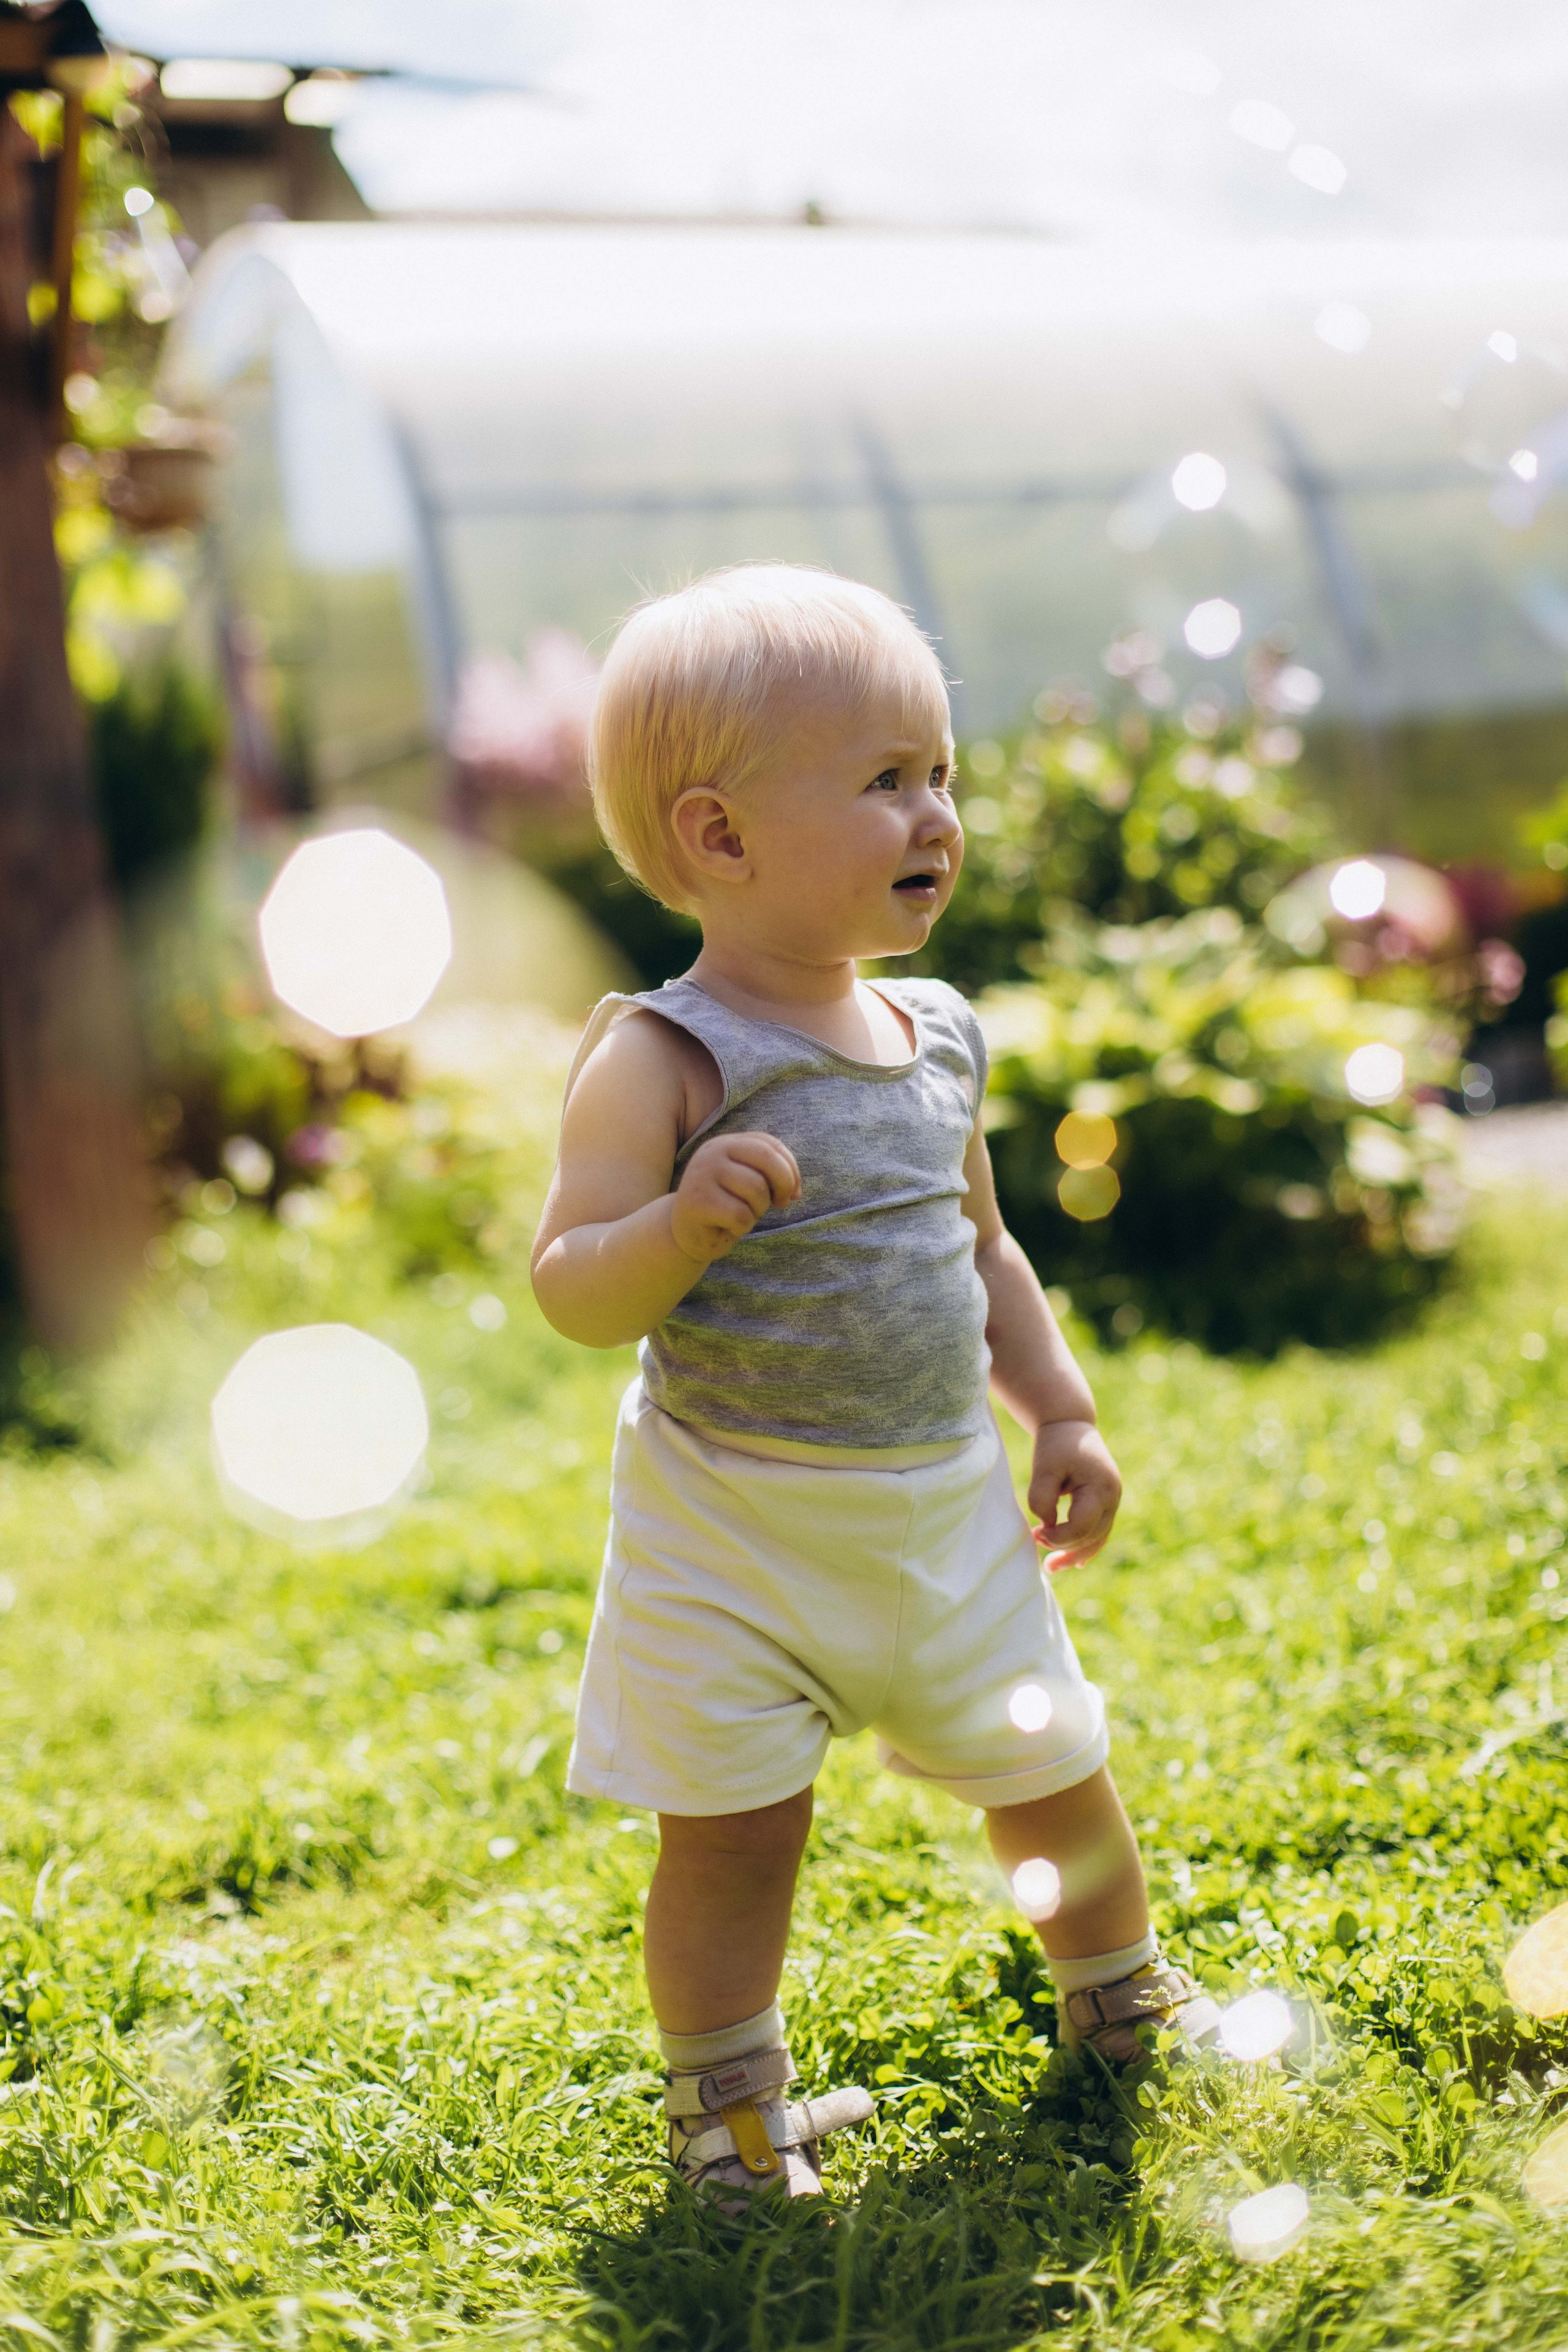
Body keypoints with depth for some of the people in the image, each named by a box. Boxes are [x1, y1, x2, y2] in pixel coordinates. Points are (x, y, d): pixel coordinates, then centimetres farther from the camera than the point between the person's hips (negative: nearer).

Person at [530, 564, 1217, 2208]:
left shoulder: (937, 1038, 4)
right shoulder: (664, 1063, -17)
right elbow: (573, 1293, -19)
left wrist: (1061, 1416, 13)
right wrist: (681, 1222, -37)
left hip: (948, 1515, 6)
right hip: (732, 1532, -6)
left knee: (1052, 1779, 18)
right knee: (733, 1829, 3)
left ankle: (1119, 1996, 44)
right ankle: (725, 2099, 25)